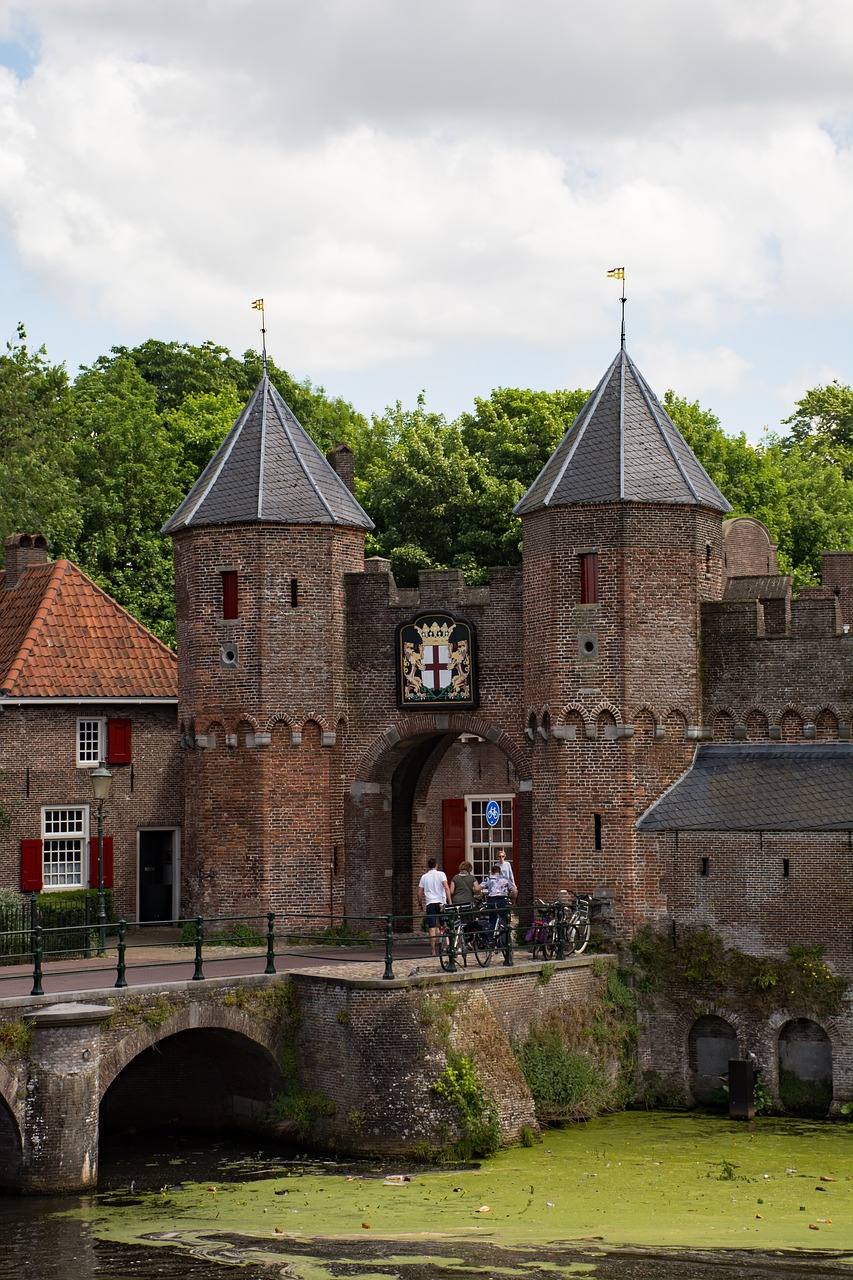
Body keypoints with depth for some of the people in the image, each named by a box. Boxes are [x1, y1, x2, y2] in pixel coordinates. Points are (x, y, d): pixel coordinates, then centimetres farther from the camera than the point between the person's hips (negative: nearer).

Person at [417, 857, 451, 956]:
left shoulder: (424, 877, 9)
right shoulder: (441, 874, 2)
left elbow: (419, 893, 9)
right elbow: (446, 887, -11)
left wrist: (420, 904, 23)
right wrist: (449, 901, -10)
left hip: (430, 903, 1)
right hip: (441, 902, -1)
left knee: (432, 928, -1)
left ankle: (433, 951, -3)